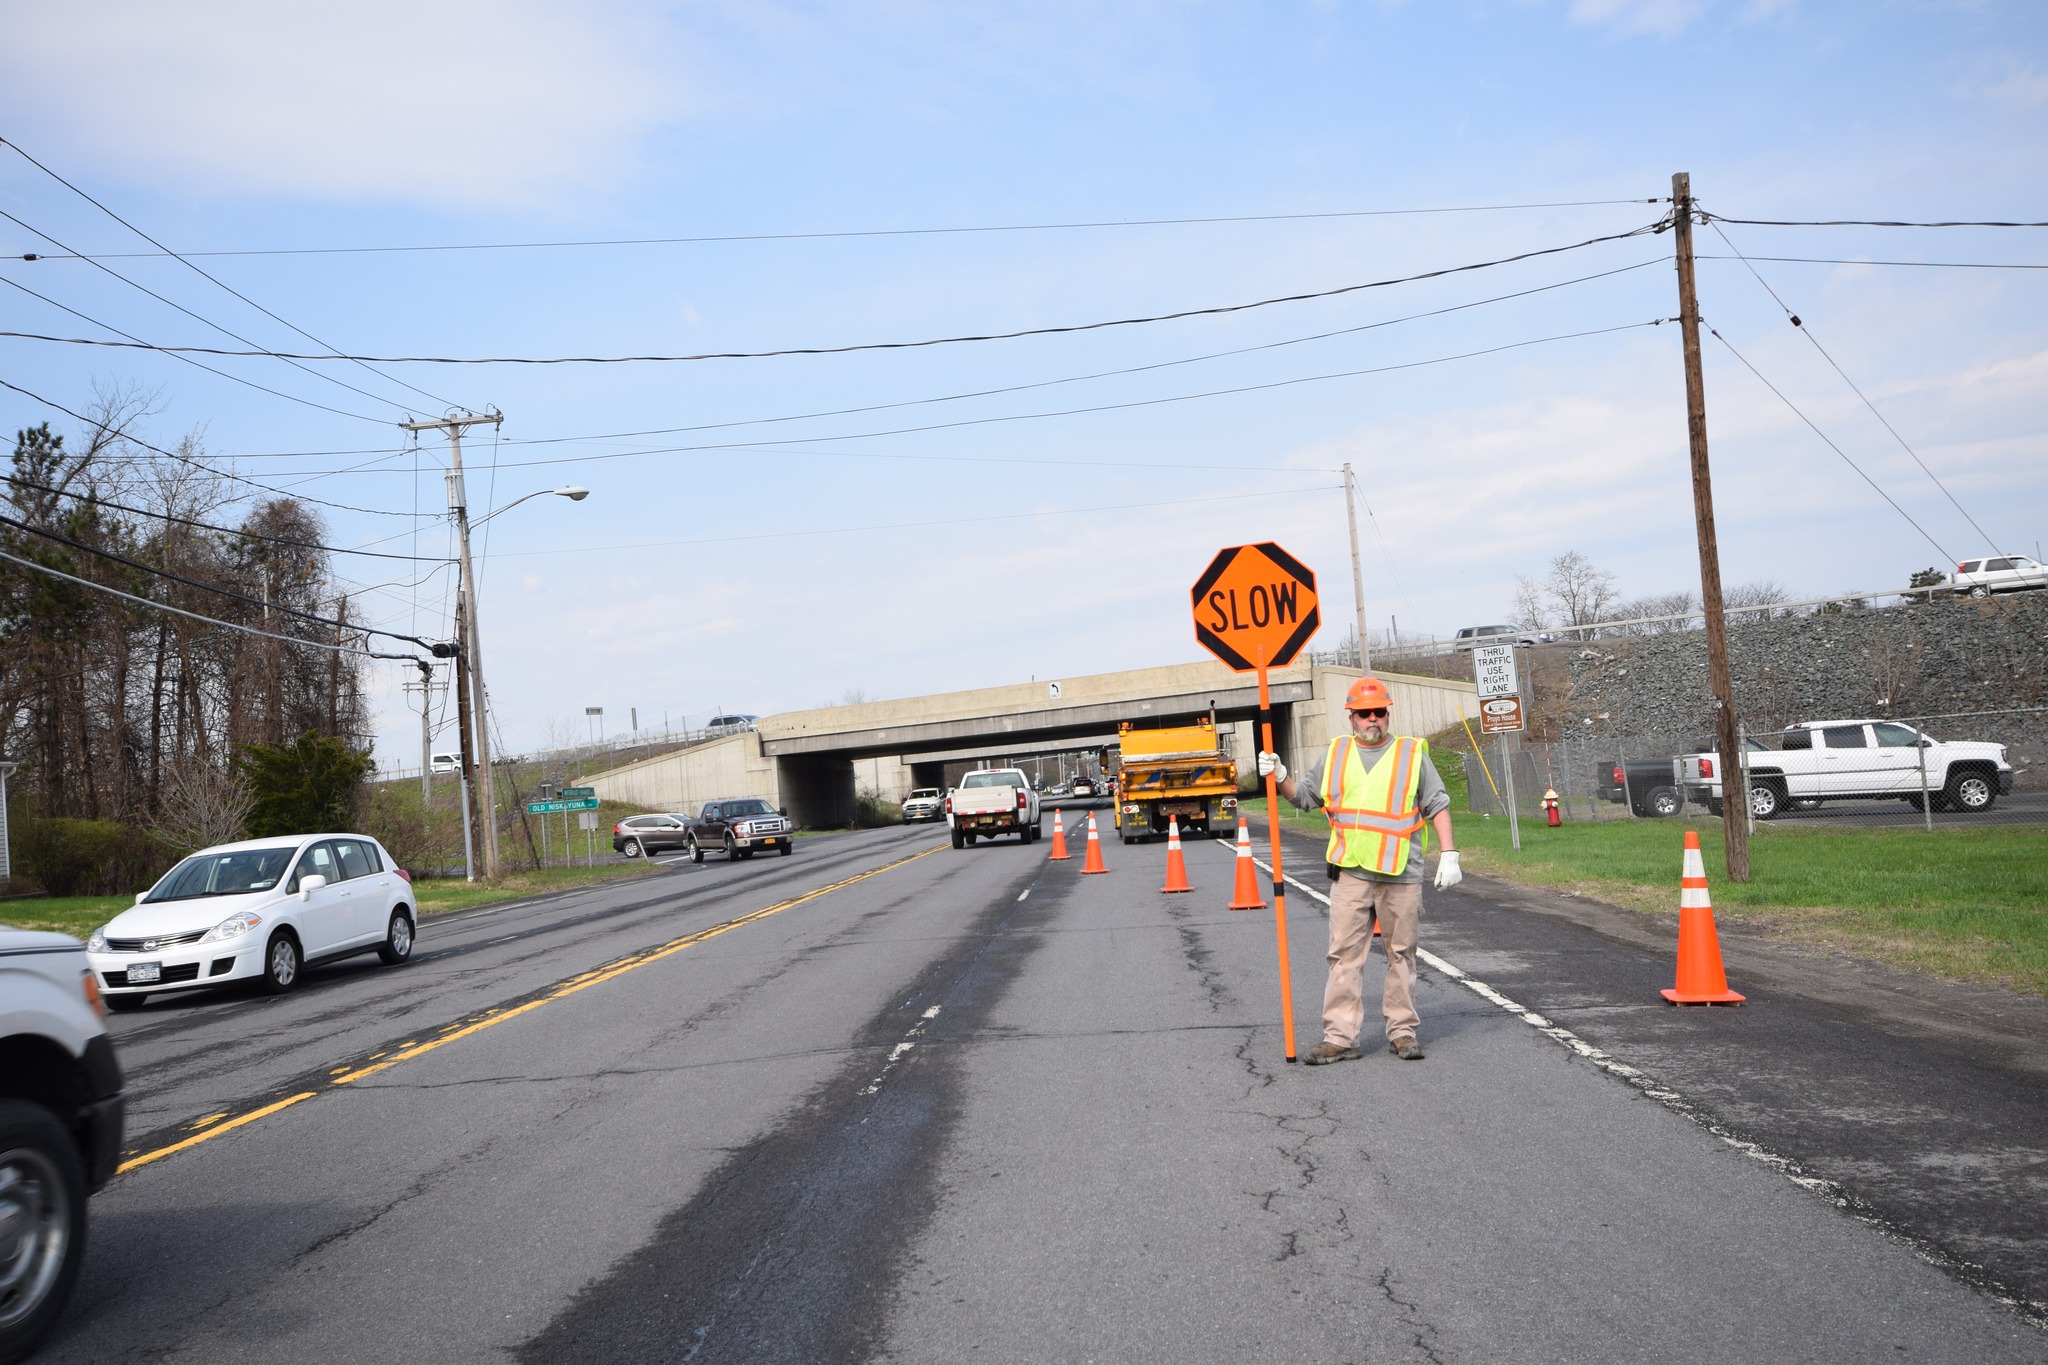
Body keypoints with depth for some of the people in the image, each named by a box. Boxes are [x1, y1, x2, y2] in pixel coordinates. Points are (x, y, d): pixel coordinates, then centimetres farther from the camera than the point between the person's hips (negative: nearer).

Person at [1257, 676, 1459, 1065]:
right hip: (1350, 873, 1)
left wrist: (1449, 854, -1)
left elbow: (1438, 806, 6)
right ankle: (1340, 1037, 1)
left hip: (1401, 875, -1)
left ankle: (1403, 1031, 17)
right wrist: (1280, 777, 0)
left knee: (1401, 955, 7)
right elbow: (1304, 796, 18)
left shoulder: (1412, 753, 6)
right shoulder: (1335, 754, 12)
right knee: (1345, 955, -2)